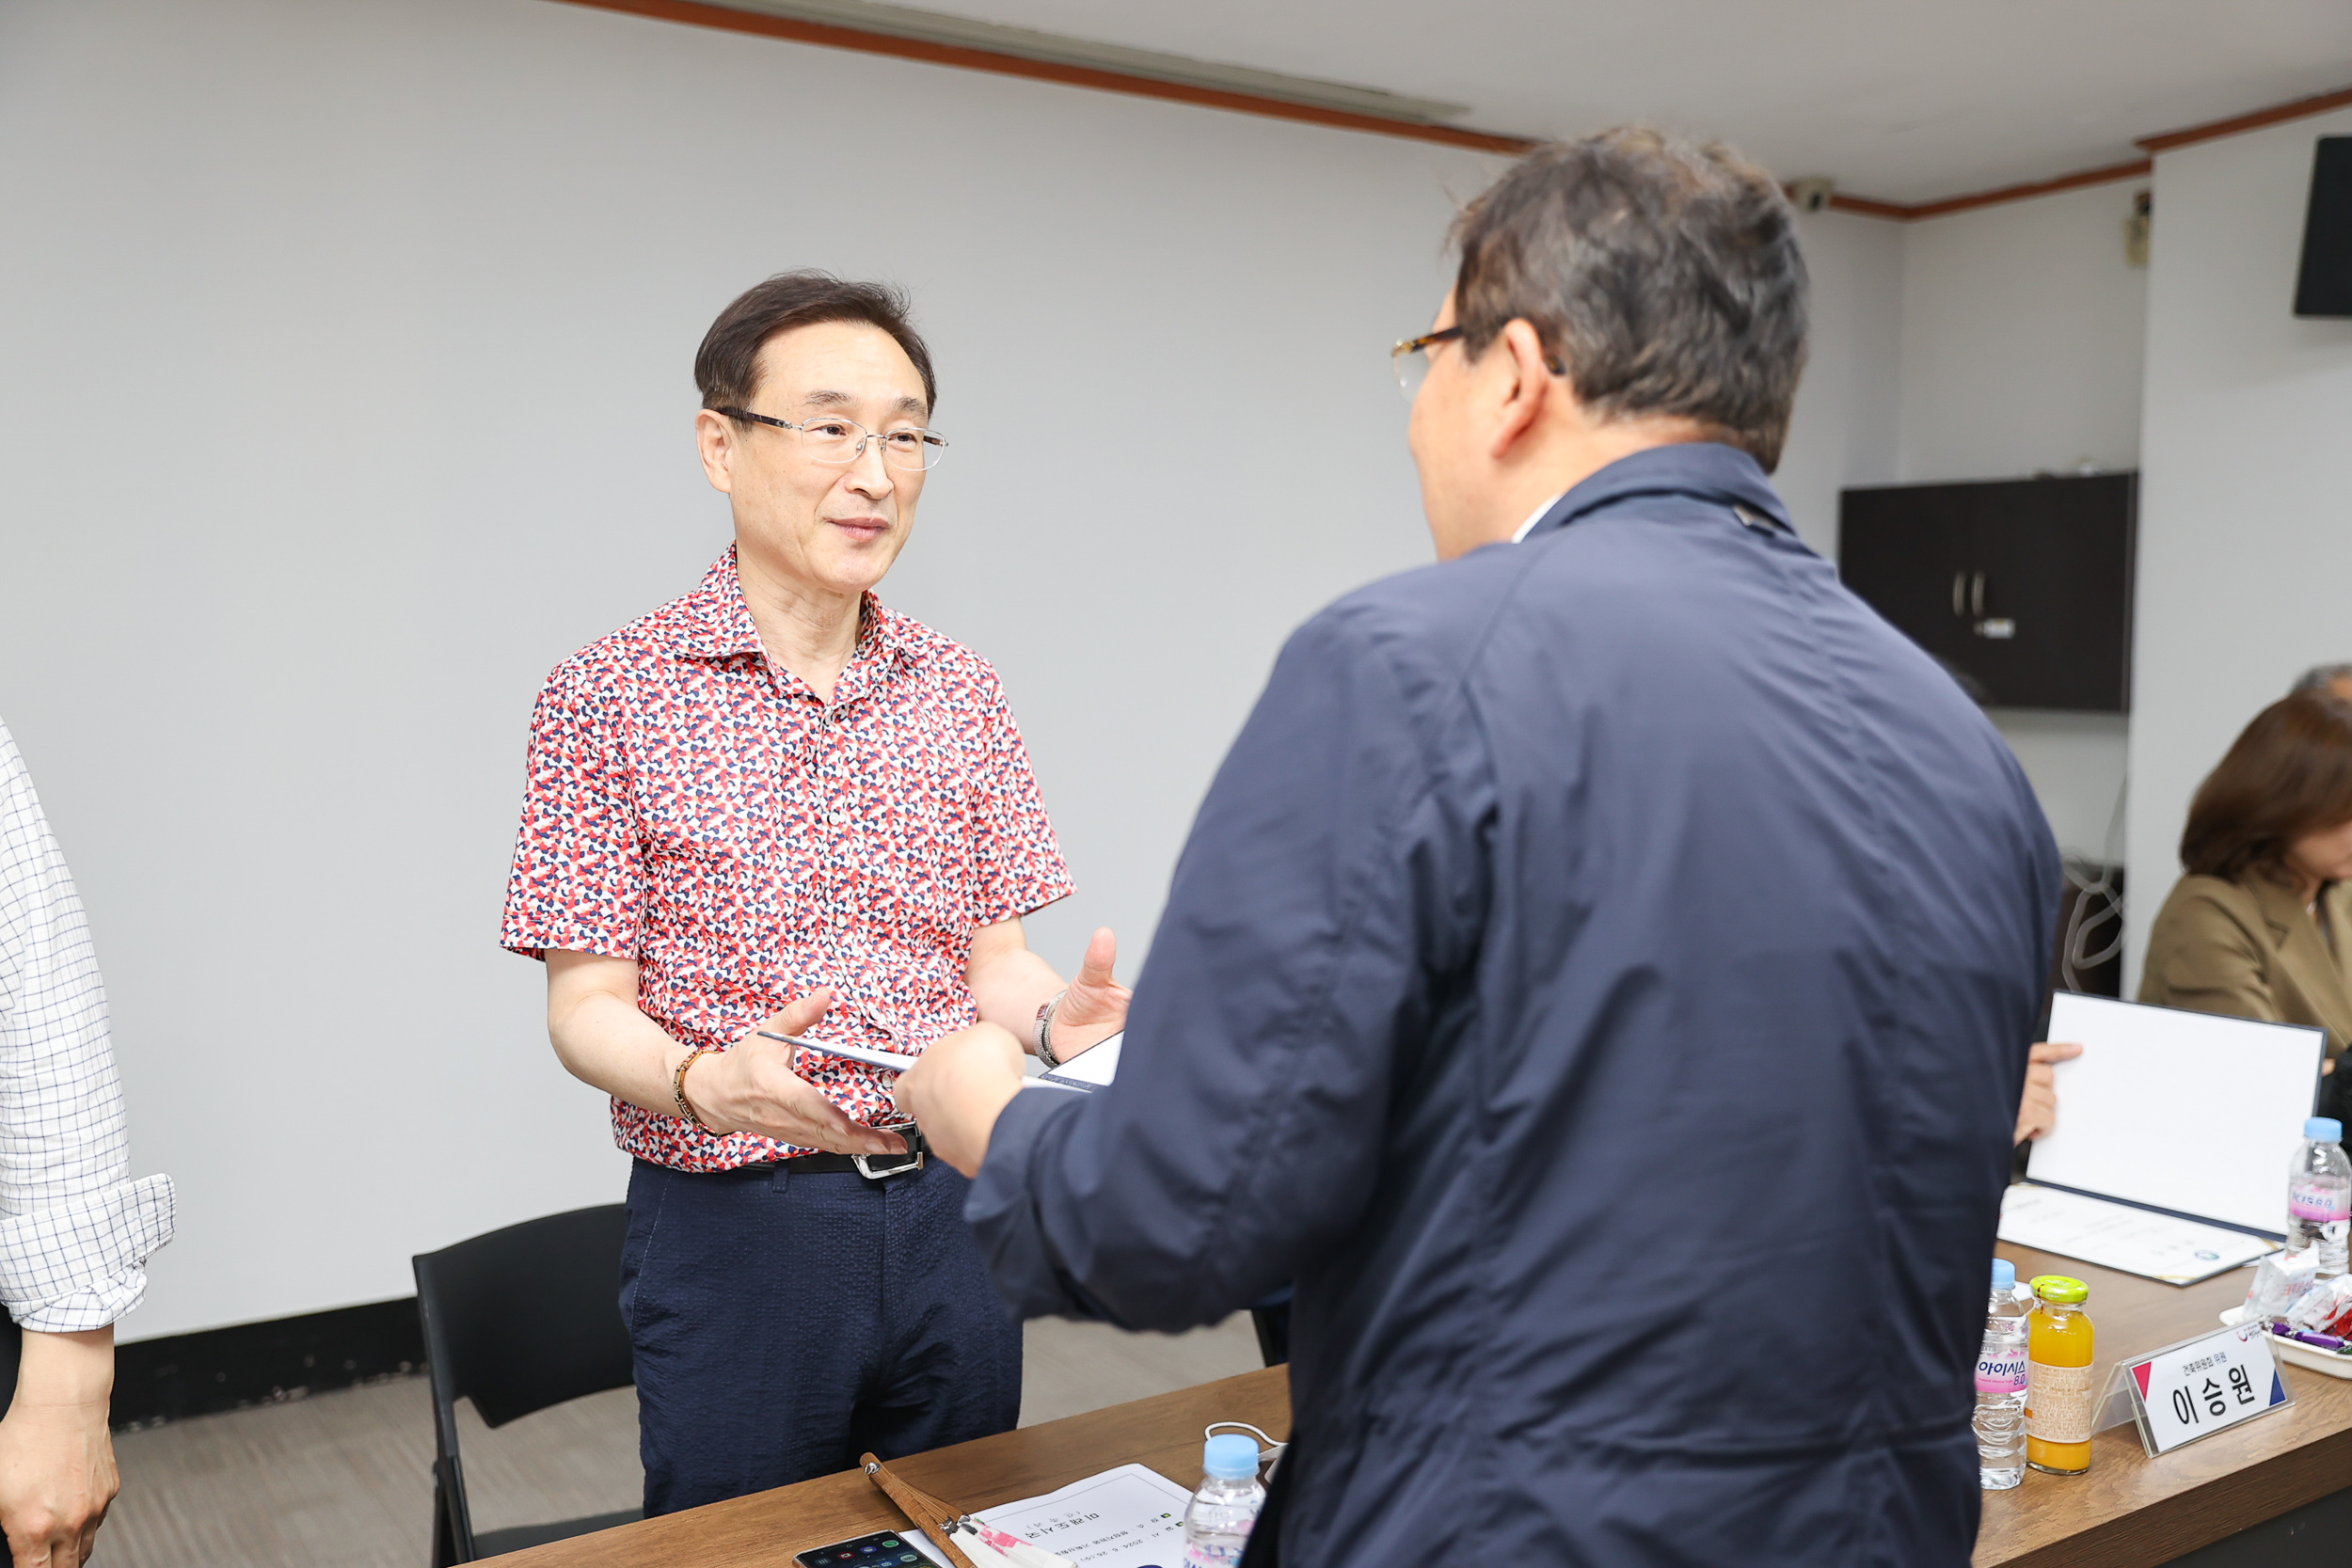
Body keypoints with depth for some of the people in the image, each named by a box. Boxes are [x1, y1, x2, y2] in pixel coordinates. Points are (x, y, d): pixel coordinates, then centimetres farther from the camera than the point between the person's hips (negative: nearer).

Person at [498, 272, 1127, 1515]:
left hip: (951, 1212, 4)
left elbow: (992, 955, 6)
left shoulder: (960, 693, 5)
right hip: (735, 1226, -3)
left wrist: (1055, 1017, -16)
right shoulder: (611, 695, -7)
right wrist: (703, 1079, -28)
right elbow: (586, 1005, -7)